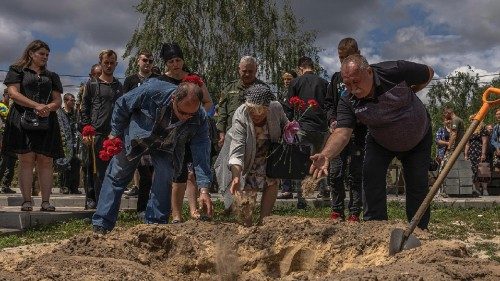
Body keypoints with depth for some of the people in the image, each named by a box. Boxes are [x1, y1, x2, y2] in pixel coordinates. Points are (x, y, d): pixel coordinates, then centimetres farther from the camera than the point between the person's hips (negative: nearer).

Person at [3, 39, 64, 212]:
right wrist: (36, 106, -15)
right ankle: (27, 201, -8)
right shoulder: (18, 70, 11)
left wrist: (48, 108, -8)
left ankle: (46, 202, -5)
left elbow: (58, 101, 16)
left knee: (45, 161, -4)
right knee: (26, 159, -9)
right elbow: (13, 93, -3)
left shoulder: (52, 76, 23)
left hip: (46, 121, 3)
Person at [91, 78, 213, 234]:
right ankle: (101, 226, 12)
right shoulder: (152, 90, -38)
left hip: (166, 148, 1)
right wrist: (115, 133, -11)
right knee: (116, 176, 2)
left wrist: (204, 189, -36)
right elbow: (122, 105, -19)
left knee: (164, 178, -18)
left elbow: (202, 154, -28)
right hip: (136, 137, -1)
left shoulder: (199, 118, -31)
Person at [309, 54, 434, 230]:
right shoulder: (348, 102, -26)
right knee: (371, 178, -17)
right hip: (380, 143, 1)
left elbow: (429, 73, -12)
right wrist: (326, 155, -56)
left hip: (418, 139, -1)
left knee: (418, 185, 0)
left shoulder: (395, 72, -30)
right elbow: (342, 132, -38)